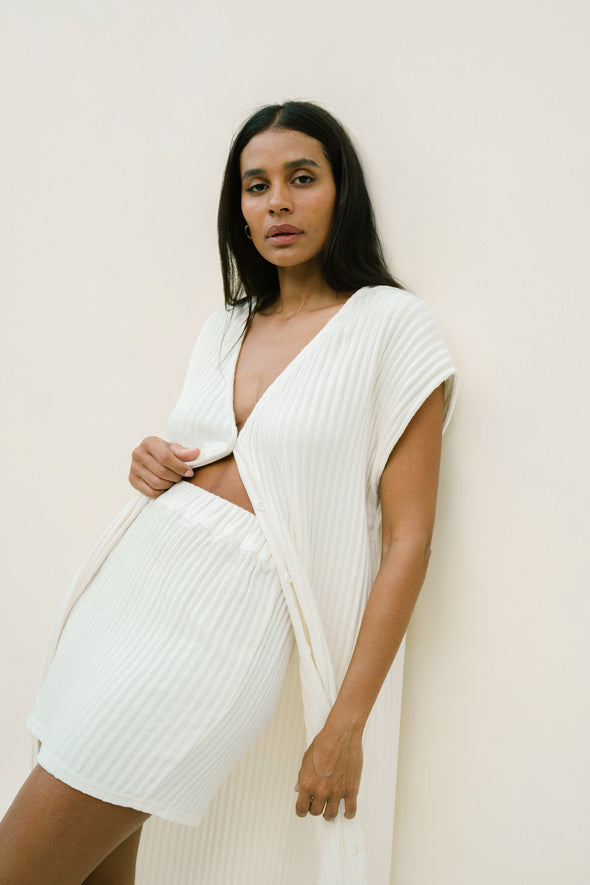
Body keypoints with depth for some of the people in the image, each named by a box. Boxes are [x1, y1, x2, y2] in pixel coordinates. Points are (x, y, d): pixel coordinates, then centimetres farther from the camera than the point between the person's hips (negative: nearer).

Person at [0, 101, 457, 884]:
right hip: (131, 577, 6)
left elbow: (408, 539, -9)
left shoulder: (395, 325, -5)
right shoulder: (224, 326, 14)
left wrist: (347, 724, -12)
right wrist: (155, 464, 2)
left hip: (231, 606, -6)